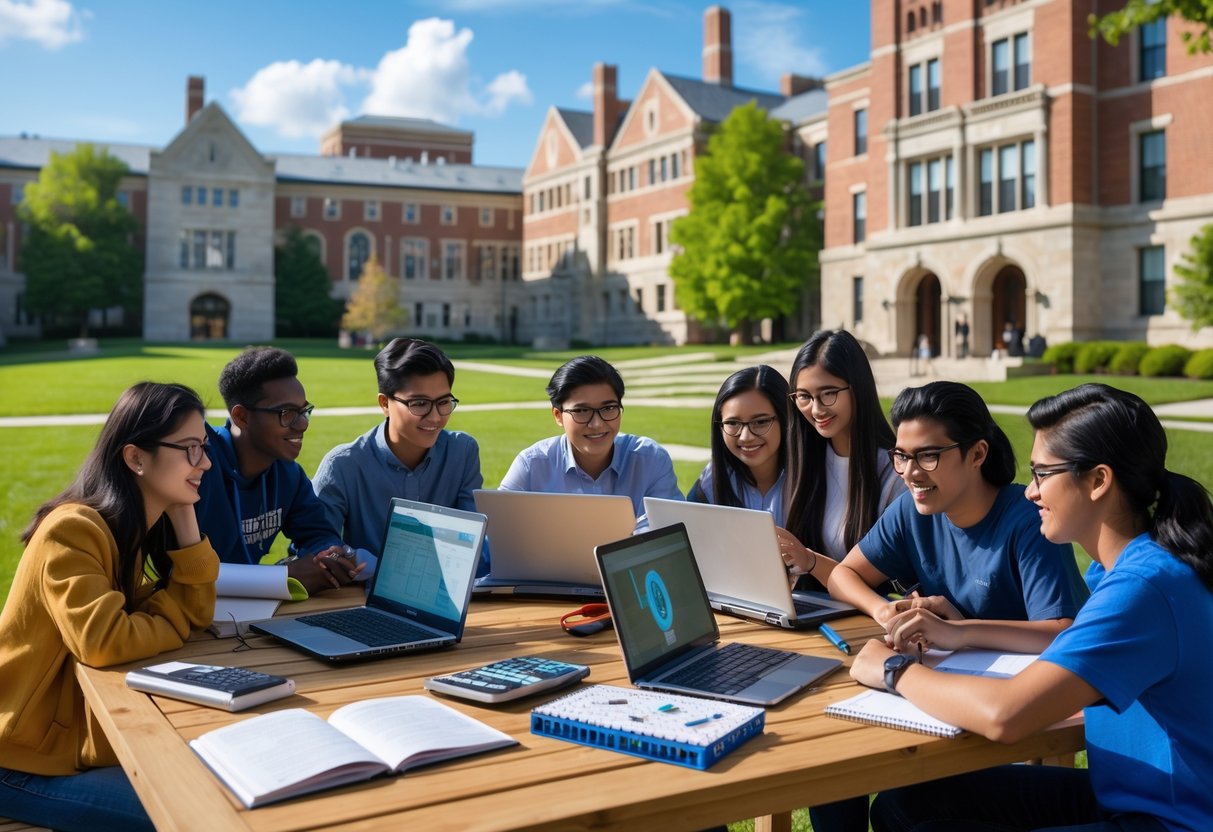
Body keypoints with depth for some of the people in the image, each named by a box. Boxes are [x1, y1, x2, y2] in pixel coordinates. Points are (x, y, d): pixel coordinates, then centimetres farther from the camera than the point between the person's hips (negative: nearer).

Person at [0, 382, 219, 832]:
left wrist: (183, 516, -11)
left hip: (82, 737, 8)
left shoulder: (138, 527, 4)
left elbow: (196, 613, -4)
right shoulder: (74, 530, -24)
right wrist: (172, 622, -16)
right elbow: (103, 643, -35)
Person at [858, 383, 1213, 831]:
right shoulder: (1122, 563, 3)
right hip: (1120, 792, 9)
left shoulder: (1143, 586, -28)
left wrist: (895, 670, -17)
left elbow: (1005, 714, -35)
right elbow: (1078, 639, 23)